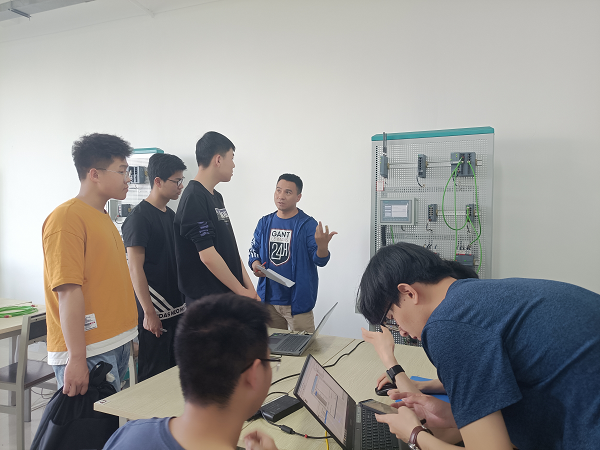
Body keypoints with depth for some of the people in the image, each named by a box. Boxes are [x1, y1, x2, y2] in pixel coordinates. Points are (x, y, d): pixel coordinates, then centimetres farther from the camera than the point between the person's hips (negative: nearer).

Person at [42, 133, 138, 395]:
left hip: (116, 346, 9)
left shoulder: (102, 217, 13)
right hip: (88, 352, -8)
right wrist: (77, 360, -21)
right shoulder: (67, 218, -15)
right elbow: (68, 290, -20)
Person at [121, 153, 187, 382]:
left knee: (174, 370, 16)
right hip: (155, 311, -8)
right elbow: (135, 268, -16)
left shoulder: (171, 215, 12)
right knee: (153, 375, 3)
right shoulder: (139, 217, -13)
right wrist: (149, 313, -17)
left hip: (176, 307, 8)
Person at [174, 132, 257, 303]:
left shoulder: (216, 197, 13)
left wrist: (250, 289, 7)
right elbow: (207, 256, -21)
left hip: (230, 296, 9)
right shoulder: (194, 198, -16)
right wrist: (242, 291, -12)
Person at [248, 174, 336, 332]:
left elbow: (319, 260, -12)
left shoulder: (308, 224, -8)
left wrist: (322, 246, -34)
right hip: (268, 298, 5)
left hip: (297, 301, -4)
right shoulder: (264, 222, 6)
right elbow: (254, 250, 13)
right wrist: (255, 263, -8)